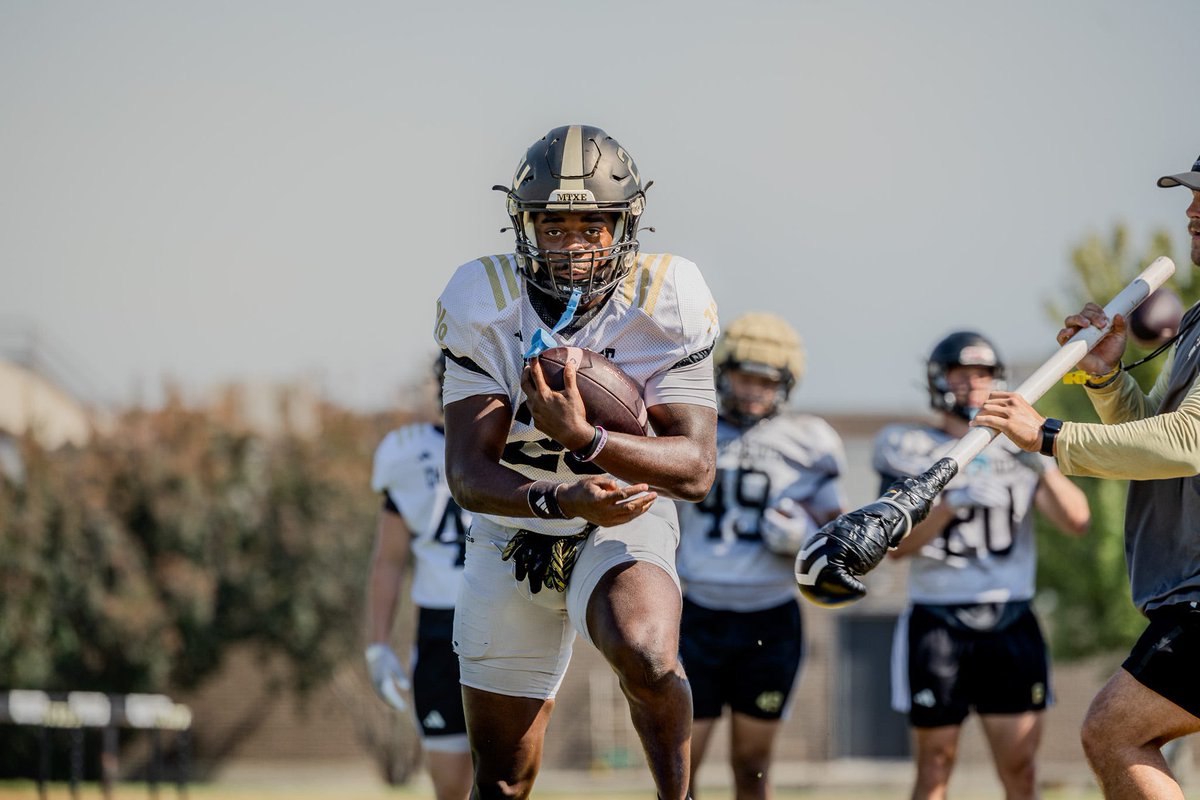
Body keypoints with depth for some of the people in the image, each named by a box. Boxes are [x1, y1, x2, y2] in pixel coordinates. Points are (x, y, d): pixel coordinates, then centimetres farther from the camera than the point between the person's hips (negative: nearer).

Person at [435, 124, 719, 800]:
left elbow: (696, 469, -23)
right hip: (513, 535, 2)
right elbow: (468, 474, -22)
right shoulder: (484, 304, -17)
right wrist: (561, 499, -42)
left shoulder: (667, 301, -18)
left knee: (646, 659, -36)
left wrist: (583, 439, -40)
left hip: (626, 524, -2)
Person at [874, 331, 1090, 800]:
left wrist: (1044, 469, -18)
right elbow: (898, 544, -8)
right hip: (937, 624, -2)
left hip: (1011, 625, 2)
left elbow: (1077, 521, -2)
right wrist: (952, 501, -23)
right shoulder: (911, 450, 3)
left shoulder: (1018, 447, 10)